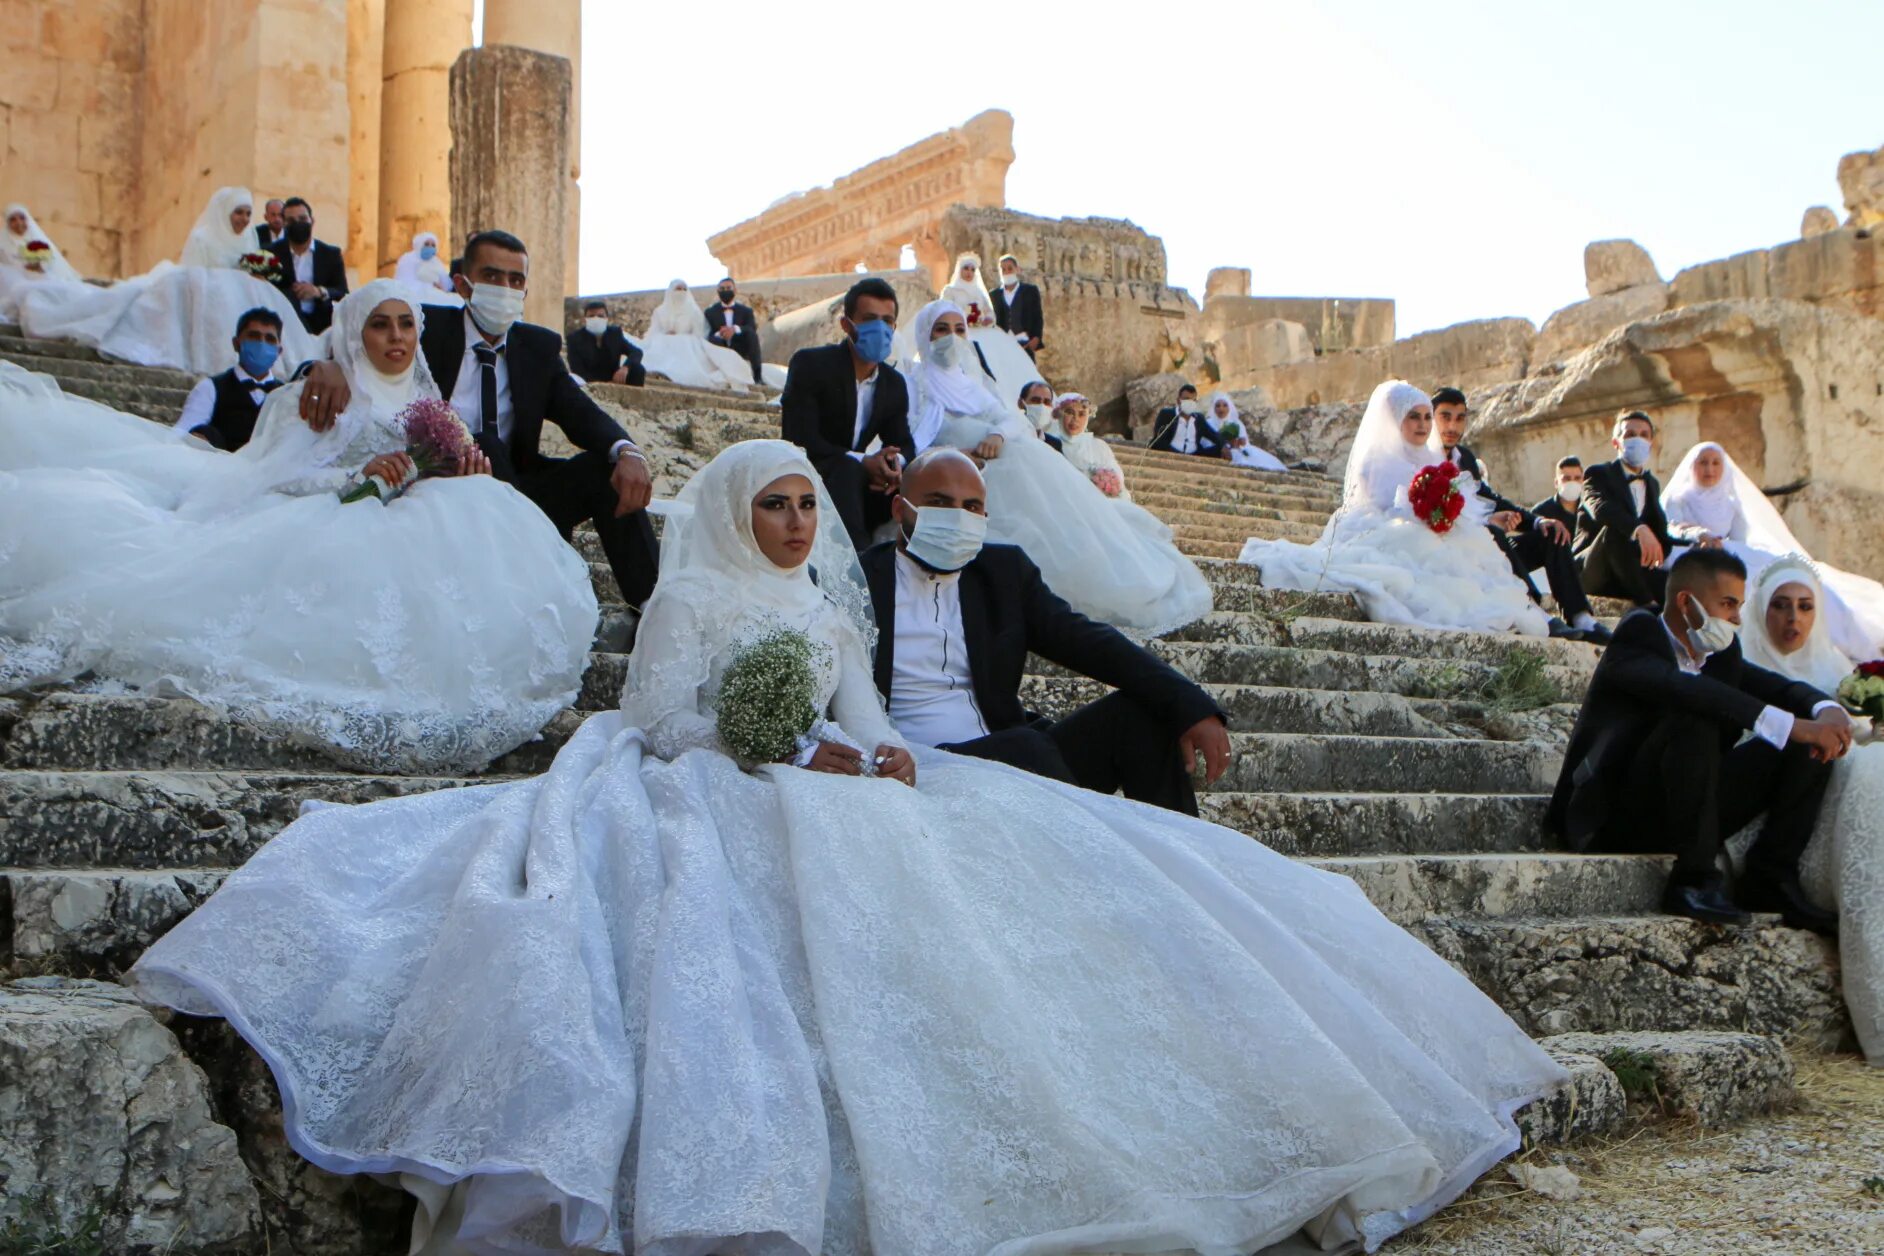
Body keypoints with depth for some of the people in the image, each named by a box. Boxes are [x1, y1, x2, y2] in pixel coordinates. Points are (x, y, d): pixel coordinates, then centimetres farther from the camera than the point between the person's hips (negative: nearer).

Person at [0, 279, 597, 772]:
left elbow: (444, 486, 17)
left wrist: (467, 474, -7)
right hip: (321, 527, -2)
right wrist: (359, 476, -15)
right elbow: (280, 476, 1)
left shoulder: (430, 407, 26)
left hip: (411, 529, 3)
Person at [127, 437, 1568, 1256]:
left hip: (842, 806, 6)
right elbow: (661, 725, -3)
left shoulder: (836, 606, 24)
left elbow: (866, 725, 14)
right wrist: (794, 757, -11)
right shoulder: (691, 599, 8)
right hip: (722, 813, -6)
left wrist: (880, 760, -11)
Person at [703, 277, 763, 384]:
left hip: (740, 351, 1)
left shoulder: (746, 311, 12)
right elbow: (707, 335, -2)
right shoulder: (710, 312, 11)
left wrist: (735, 329, -29)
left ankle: (757, 375, -29)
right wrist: (719, 334, -26)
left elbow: (753, 328, -9)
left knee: (751, 333, -27)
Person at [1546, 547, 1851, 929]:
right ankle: (1694, 880, -28)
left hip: (1683, 811, 7)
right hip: (1615, 816, -7)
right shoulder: (1639, 633, -10)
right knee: (1694, 719, -32)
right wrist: (1789, 724, -34)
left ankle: (1770, 879, -8)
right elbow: (1682, 689, -29)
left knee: (1810, 746, -2)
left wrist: (1828, 710, -19)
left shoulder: (1721, 651, 15)